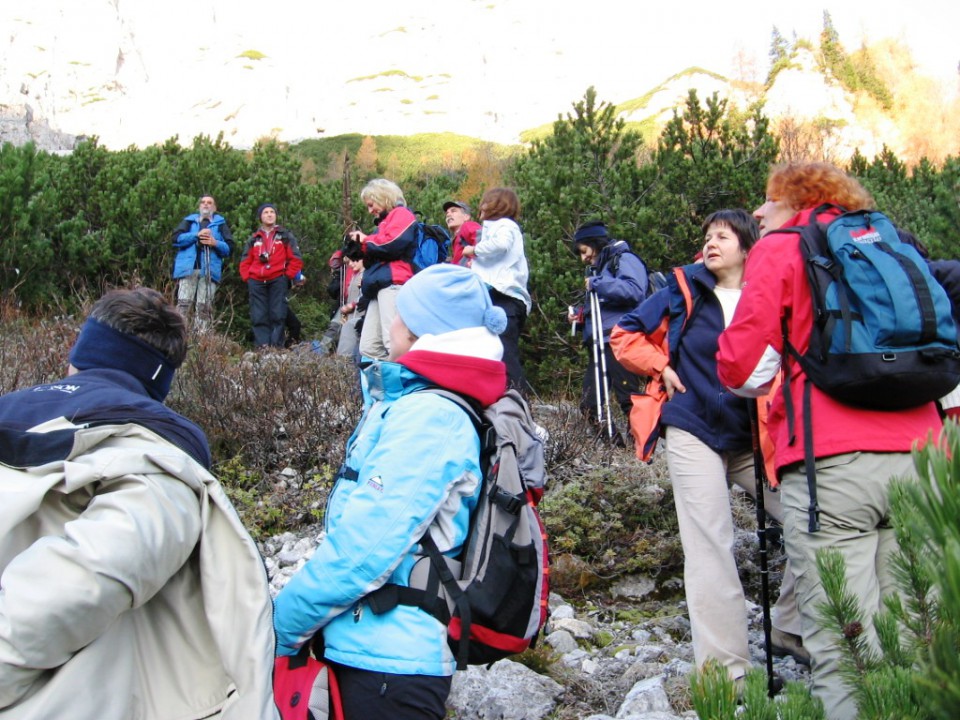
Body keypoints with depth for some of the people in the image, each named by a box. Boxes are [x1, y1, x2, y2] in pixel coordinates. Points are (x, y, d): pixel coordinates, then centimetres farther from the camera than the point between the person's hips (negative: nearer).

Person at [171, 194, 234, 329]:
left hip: (210, 270, 0)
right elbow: (176, 239, 4)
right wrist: (196, 235, -7)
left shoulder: (221, 224, 19)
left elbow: (229, 248, 9)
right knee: (184, 305, -9)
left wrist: (216, 243, -9)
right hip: (188, 268, 0)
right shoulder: (189, 221, 20)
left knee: (205, 308, -4)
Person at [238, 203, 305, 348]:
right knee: (258, 316, -2)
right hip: (256, 282, 3)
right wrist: (247, 278, 3)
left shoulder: (285, 236, 11)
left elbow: (295, 259, 4)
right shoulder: (254, 239, 20)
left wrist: (288, 276, -4)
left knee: (277, 314, -5)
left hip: (278, 280, -3)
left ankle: (276, 345, -4)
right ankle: (261, 346, -1)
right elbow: (245, 262, 18)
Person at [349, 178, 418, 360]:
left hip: (392, 283, -10)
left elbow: (391, 244, -13)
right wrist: (362, 245, 13)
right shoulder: (385, 221, 31)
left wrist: (366, 240, 3)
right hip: (380, 286, 10)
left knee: (394, 343, -19)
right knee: (368, 348, 2)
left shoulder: (401, 214, 3)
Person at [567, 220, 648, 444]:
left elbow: (634, 290, -20)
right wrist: (581, 314, 12)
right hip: (598, 344, 9)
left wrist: (597, 284, -12)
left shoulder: (624, 259, -1)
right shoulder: (599, 268, 24)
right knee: (589, 403, 6)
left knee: (629, 400, -10)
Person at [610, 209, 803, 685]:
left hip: (754, 436, 2)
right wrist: (662, 369, -3)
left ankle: (791, 630, 20)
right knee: (710, 547, -5)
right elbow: (624, 334, 8)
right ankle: (726, 671, 2)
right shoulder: (686, 289, 2)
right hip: (695, 431, -2)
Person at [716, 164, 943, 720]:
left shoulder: (781, 250, 7)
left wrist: (744, 378, 20)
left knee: (843, 649, -6)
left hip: (832, 460, -6)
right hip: (916, 453, 6)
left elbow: (744, 366, 0)